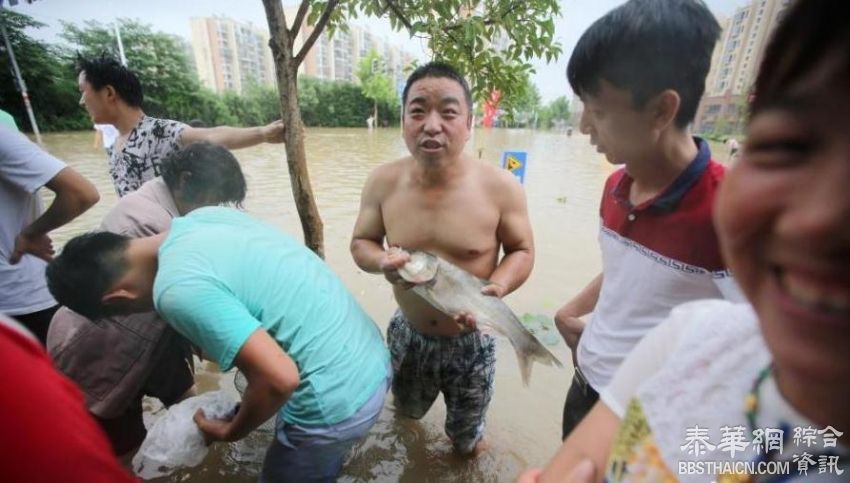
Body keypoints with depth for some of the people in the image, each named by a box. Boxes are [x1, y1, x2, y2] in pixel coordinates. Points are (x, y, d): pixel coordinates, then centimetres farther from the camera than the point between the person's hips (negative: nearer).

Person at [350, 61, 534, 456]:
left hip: (472, 339, -1)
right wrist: (381, 261, -26)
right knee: (407, 409, 34)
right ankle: (410, 396, 71)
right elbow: (361, 242, -3)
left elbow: (522, 251, -9)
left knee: (466, 440, 25)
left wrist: (496, 289, -29)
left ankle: (466, 442, 63)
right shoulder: (383, 183, -15)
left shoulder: (500, 186, -21)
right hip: (409, 332, 2)